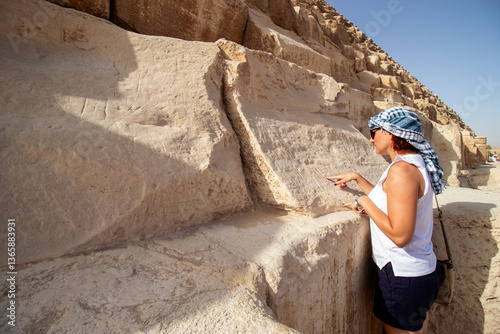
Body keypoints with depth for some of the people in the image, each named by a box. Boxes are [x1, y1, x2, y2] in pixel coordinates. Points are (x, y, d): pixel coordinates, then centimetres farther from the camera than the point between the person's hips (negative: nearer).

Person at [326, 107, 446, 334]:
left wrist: (365, 202, -18)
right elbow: (388, 200, 19)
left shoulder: (402, 170, -24)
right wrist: (357, 178, 18)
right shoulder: (417, 164, 6)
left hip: (402, 276, -9)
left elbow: (400, 235, -28)